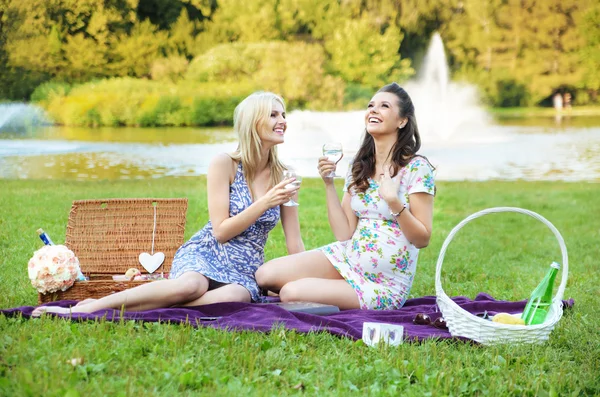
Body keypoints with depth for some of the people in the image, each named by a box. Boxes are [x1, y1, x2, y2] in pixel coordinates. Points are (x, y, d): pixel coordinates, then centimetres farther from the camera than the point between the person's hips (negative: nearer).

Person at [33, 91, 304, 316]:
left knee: (233, 297, -38)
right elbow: (221, 231, -9)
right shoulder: (224, 164, -4)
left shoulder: (282, 176, 8)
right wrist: (265, 203, -17)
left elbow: (295, 245, 11)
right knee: (191, 285, -41)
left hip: (245, 273, 3)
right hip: (204, 256, -3)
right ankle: (85, 308, -34)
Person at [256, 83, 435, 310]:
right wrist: (328, 184, -5)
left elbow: (423, 239, -13)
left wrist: (394, 203, -28)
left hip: (384, 284, -6)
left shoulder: (416, 168, -11)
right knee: (266, 275, -10)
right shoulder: (360, 167, 8)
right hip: (348, 256, 6)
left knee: (291, 293, -23)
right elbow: (344, 233, 2)